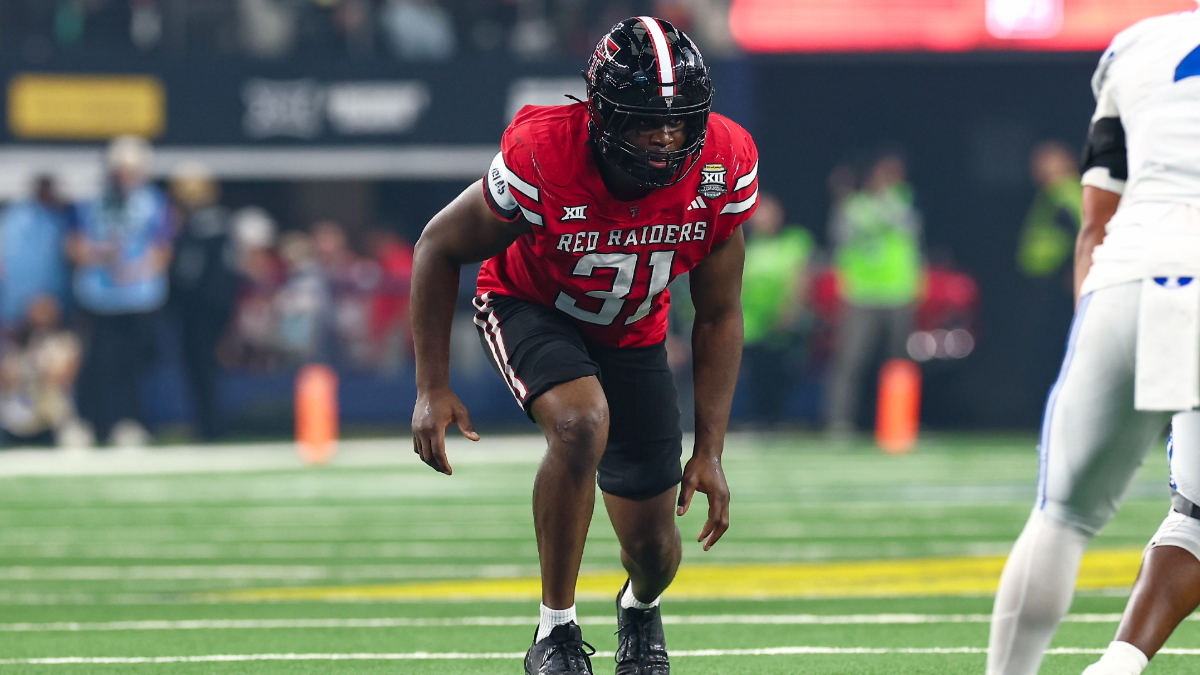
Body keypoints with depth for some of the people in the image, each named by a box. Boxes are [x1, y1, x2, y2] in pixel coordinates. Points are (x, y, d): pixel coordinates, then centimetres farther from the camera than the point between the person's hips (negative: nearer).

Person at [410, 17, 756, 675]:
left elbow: (718, 316, -11)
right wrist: (433, 387, -19)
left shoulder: (722, 170, -26)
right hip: (528, 308, -3)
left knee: (654, 544, 4)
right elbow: (439, 249, -18)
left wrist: (710, 450, -13)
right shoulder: (542, 158, -36)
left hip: (631, 335, 3)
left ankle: (641, 608, 44)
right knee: (582, 423, -36)